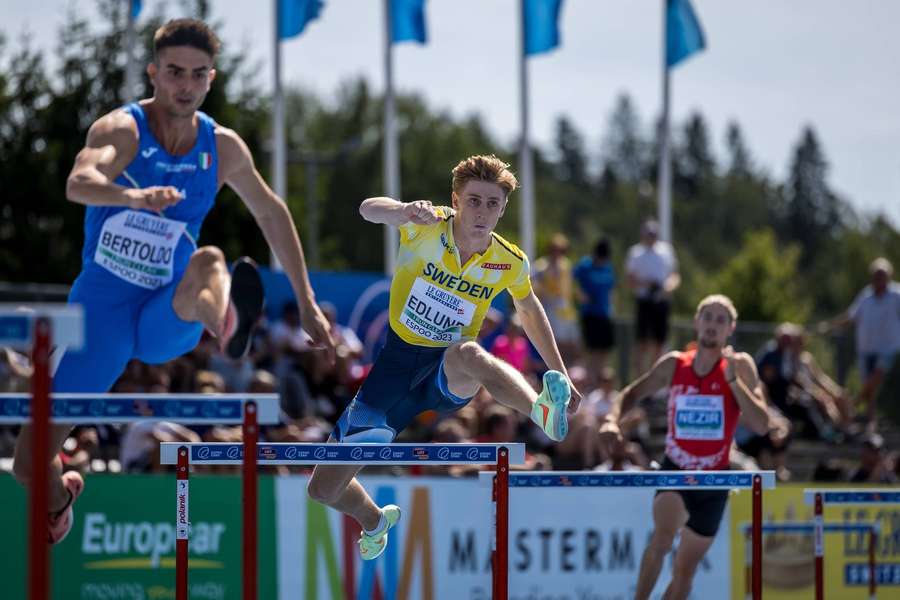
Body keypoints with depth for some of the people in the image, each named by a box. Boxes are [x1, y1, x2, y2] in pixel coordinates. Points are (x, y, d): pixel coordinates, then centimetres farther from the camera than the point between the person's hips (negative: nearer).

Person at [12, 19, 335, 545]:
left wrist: (307, 302, 19)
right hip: (102, 309, -2)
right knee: (31, 462, -6)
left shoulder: (223, 148, 1)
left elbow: (271, 213, 18)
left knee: (208, 262, -34)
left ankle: (226, 322, -67)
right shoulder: (122, 130, -13)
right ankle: (60, 492, 30)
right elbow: (78, 183, -35)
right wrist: (135, 197, -57)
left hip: (166, 321, 2)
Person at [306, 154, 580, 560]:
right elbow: (369, 209, -35)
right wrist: (403, 211, -58)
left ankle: (544, 412, -66)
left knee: (467, 353, -41)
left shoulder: (510, 263, -4)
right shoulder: (427, 228, -14)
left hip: (450, 378, -1)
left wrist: (560, 373, 18)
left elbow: (529, 311, 18)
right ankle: (374, 521, 36)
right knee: (324, 489, 1)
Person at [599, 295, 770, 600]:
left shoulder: (740, 366, -7)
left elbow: (761, 425, -17)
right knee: (663, 535, -32)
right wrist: (612, 419, -9)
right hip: (675, 470, -1)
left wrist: (733, 380, -26)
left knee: (684, 570, 11)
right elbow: (631, 393, 11)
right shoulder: (674, 364, -2)